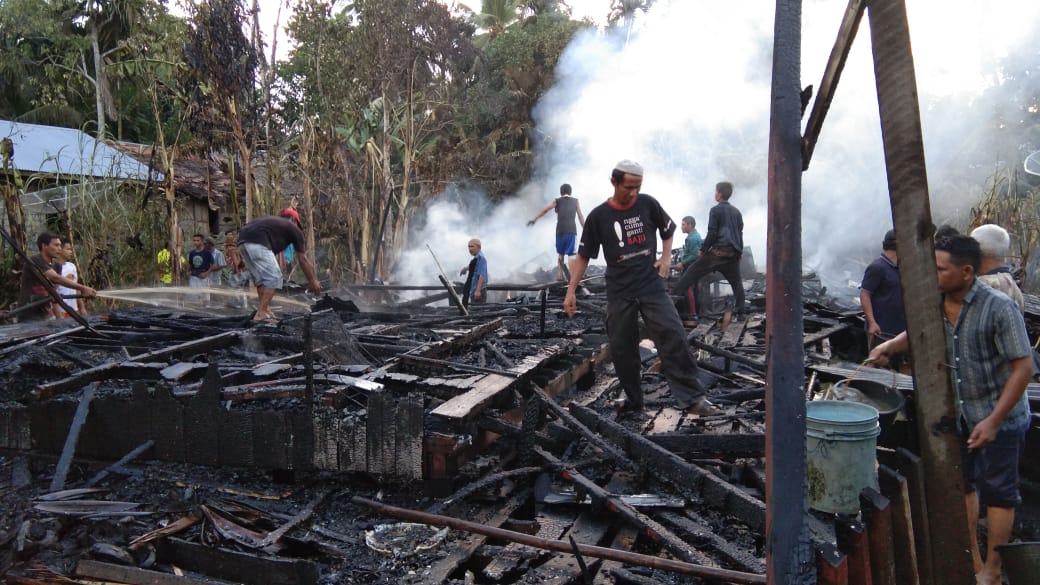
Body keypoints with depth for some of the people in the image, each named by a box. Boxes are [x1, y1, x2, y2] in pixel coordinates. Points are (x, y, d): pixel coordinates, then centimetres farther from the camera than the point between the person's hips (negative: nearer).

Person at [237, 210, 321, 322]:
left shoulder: (273, 222, 35)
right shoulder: (293, 228, 18)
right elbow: (303, 259, 18)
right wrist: (313, 281, 24)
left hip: (242, 241, 8)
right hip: (256, 242, -8)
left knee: (261, 279, 18)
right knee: (273, 277, -1)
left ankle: (265, 310, 17)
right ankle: (261, 314, -6)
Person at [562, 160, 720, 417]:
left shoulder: (648, 204, 0)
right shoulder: (598, 217, -3)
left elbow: (667, 230, 20)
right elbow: (583, 256, 3)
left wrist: (666, 257, 4)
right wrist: (571, 291, -3)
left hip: (652, 287, 0)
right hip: (620, 293, 0)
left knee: (673, 337, -12)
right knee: (621, 349, 4)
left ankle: (692, 398, -8)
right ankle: (633, 400, 23)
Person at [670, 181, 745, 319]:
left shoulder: (715, 210, -2)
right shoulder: (737, 212, 17)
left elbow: (712, 233, -7)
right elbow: (740, 233, 18)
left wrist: (703, 249, 1)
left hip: (719, 251, -5)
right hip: (734, 253, 6)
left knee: (692, 273, -2)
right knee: (736, 283, 12)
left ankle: (673, 296, -5)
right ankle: (740, 312, 7)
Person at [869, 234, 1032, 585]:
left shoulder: (999, 308, -23)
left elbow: (1023, 367, -21)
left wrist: (994, 421, -24)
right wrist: (888, 346, -3)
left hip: (1000, 416, -6)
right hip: (958, 414, 7)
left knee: (997, 491, 4)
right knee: (962, 483, 16)